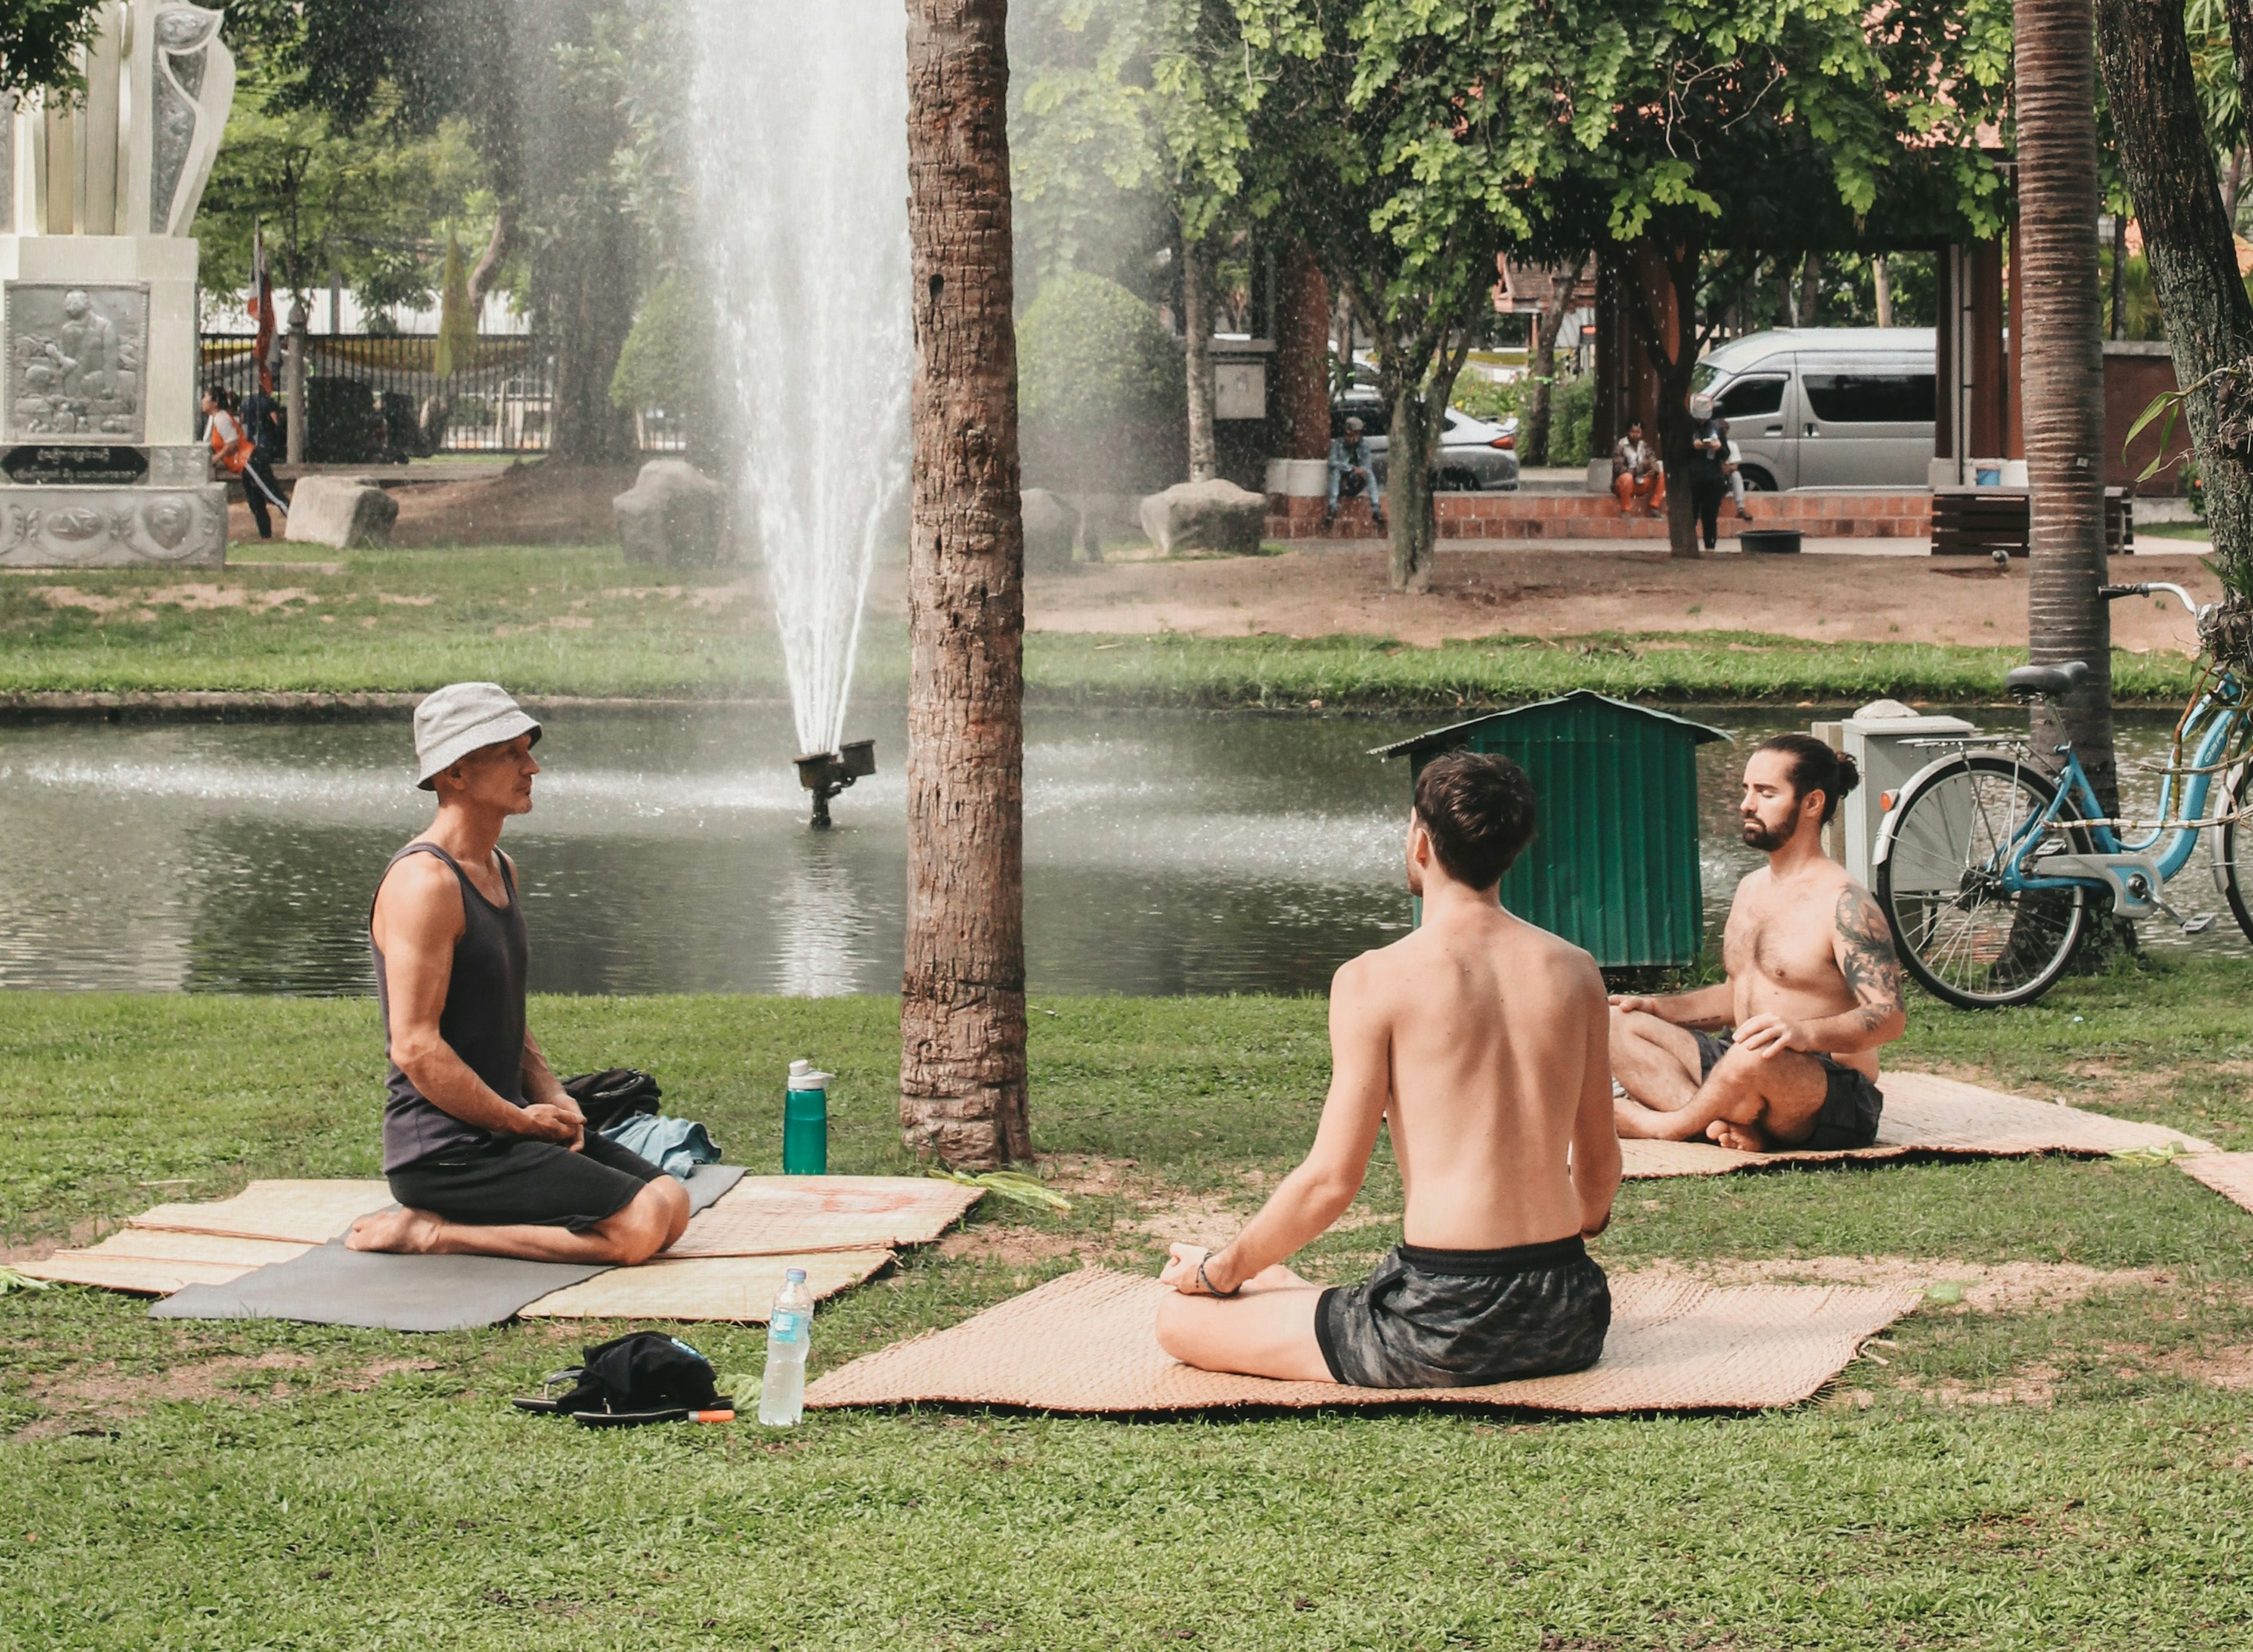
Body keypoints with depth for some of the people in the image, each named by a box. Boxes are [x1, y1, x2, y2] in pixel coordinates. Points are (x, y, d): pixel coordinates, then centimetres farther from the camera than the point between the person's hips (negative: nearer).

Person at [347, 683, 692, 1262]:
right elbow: (415, 1046, -22)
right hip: (444, 1150, -10)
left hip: (500, 1128, 10)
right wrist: (524, 1121, -14)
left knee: (672, 1202, 6)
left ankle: (438, 1223, 8)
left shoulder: (500, 870, 15)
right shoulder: (424, 883, -17)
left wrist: (552, 1099, 7)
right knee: (641, 1223, -18)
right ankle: (431, 1232, -9)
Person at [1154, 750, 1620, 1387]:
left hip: (1448, 1329, -6)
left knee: (1181, 1318, 6)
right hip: (1569, 1320, 6)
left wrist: (1224, 1269, 8)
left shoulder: (1377, 982, -9)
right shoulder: (1575, 970, 6)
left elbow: (1331, 1182, -9)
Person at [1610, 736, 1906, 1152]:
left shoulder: (1842, 903, -12)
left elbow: (1890, 1016, -22)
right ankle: (1728, 1124, -24)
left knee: (1754, 1060, -40)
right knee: (1617, 1025, -2)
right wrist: (1657, 1007, 13)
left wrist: (1804, 1033, -39)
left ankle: (1664, 1126, -9)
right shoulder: (1752, 888, 16)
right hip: (1738, 1075, 9)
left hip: (1837, 1102, -9)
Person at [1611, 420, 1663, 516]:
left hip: (1641, 484, 5)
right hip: (1622, 484, -5)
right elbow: (1618, 468, -21)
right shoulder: (1620, 447, -10)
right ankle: (1625, 511, -27)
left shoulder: (1646, 447, 5)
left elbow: (1654, 464, 0)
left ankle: (1653, 508, -9)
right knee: (1627, 477, -37)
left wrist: (1654, 470, -26)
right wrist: (1639, 468, -33)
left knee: (1661, 474, -11)